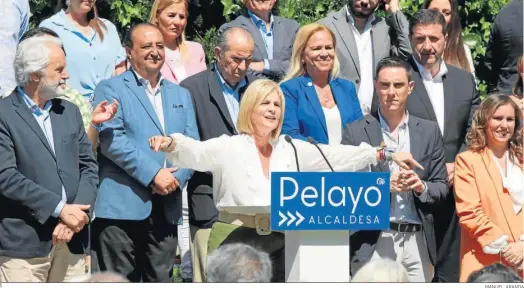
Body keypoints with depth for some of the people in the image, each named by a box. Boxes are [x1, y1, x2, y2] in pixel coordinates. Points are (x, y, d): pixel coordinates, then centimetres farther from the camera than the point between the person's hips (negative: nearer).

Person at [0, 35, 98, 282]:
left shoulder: (69, 112, 16)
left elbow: (88, 166, 11)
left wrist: (77, 215, -5)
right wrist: (59, 208, -14)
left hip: (72, 238, 6)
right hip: (25, 241, -6)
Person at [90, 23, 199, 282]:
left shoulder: (181, 95, 21)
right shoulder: (110, 89, 3)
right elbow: (111, 140, -10)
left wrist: (177, 177, -8)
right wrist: (153, 174, -15)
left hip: (167, 207, 5)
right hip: (123, 205, -5)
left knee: (160, 280, 7)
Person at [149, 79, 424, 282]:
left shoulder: (291, 149, 11)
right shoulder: (228, 148, -1)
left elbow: (337, 156, 10)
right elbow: (195, 152, -17)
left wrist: (387, 155, 5)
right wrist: (170, 144, -39)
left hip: (279, 244, 4)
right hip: (236, 242, -4)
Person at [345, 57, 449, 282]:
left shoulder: (429, 131, 11)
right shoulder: (356, 132, 3)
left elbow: (442, 187, 12)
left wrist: (421, 187, -9)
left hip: (417, 240, 3)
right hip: (373, 241, -2)